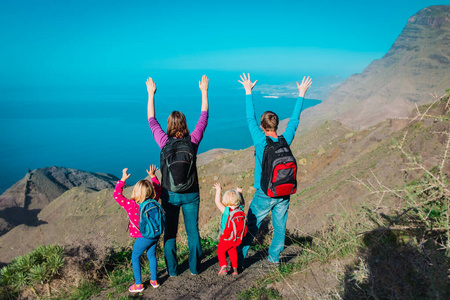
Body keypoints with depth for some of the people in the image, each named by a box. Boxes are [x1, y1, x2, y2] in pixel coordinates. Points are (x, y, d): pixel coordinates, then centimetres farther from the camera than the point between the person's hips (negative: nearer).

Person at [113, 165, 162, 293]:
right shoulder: (153, 201, -10)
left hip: (143, 238, -5)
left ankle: (138, 284, 22)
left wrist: (123, 180, -10)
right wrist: (153, 176, 14)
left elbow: (117, 195, -13)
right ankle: (154, 280, 33)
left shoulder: (131, 205, -21)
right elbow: (158, 189, 9)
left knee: (135, 258, 14)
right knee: (151, 255, 22)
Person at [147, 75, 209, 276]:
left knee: (170, 233, 14)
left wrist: (151, 94, 10)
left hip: (170, 195, -1)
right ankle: (194, 267, 28)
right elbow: (204, 117, 1)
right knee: (193, 231, 15)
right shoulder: (193, 141, -13)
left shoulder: (164, 141, -14)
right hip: (191, 194, 1)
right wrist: (204, 91, 11)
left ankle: (172, 270, 26)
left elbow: (151, 120, 2)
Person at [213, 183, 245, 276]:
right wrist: (240, 193, 17)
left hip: (226, 238, -5)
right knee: (233, 251, 24)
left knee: (220, 251, 14)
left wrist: (218, 190, -13)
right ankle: (235, 268, 26)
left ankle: (223, 267, 3)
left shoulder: (226, 211, -23)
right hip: (237, 238, 5)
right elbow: (242, 203, 15)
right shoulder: (240, 209, -8)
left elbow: (217, 202, -19)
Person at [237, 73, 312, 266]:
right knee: (280, 226, 17)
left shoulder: (260, 141, -17)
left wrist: (248, 92, 3)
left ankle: (239, 259, 16)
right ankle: (274, 257, 33)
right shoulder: (285, 140, -7)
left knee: (250, 227, 7)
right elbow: (294, 120, 7)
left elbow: (250, 118, -6)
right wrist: (301, 94, 18)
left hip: (264, 195, -4)